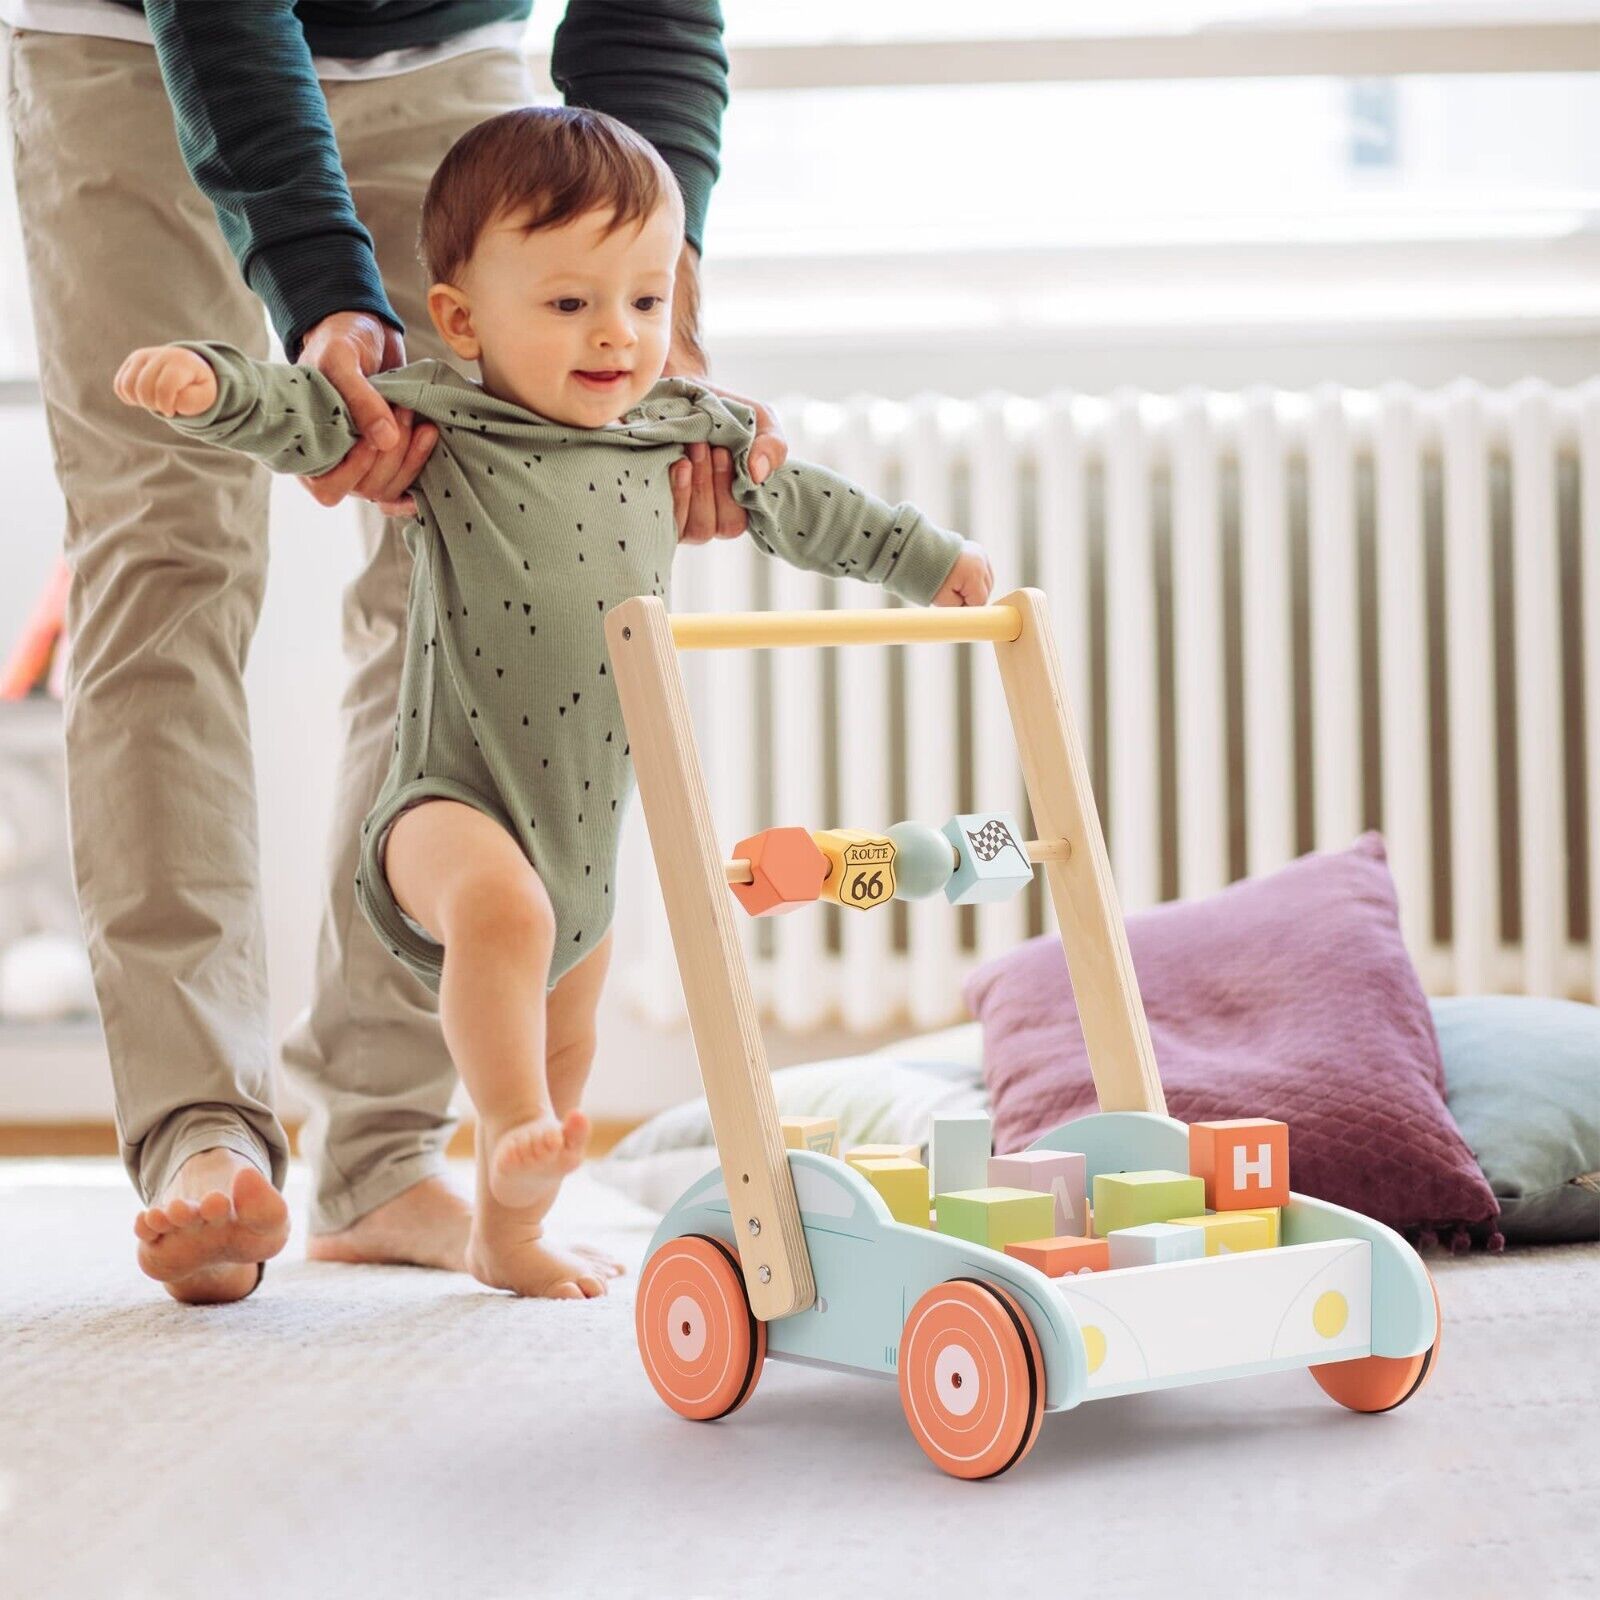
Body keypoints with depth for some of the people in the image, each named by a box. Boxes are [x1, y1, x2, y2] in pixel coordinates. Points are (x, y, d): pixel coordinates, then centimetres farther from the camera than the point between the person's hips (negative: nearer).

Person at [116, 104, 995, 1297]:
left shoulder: (675, 432, 6)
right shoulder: (439, 425, -9)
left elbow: (794, 504, 19)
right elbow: (304, 418, -19)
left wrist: (927, 558, 24)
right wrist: (205, 380, -39)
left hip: (591, 819, 7)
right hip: (455, 803, -6)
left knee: (565, 1042, 21)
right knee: (502, 903, -40)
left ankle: (509, 1237, 40)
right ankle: (517, 1138, -33)